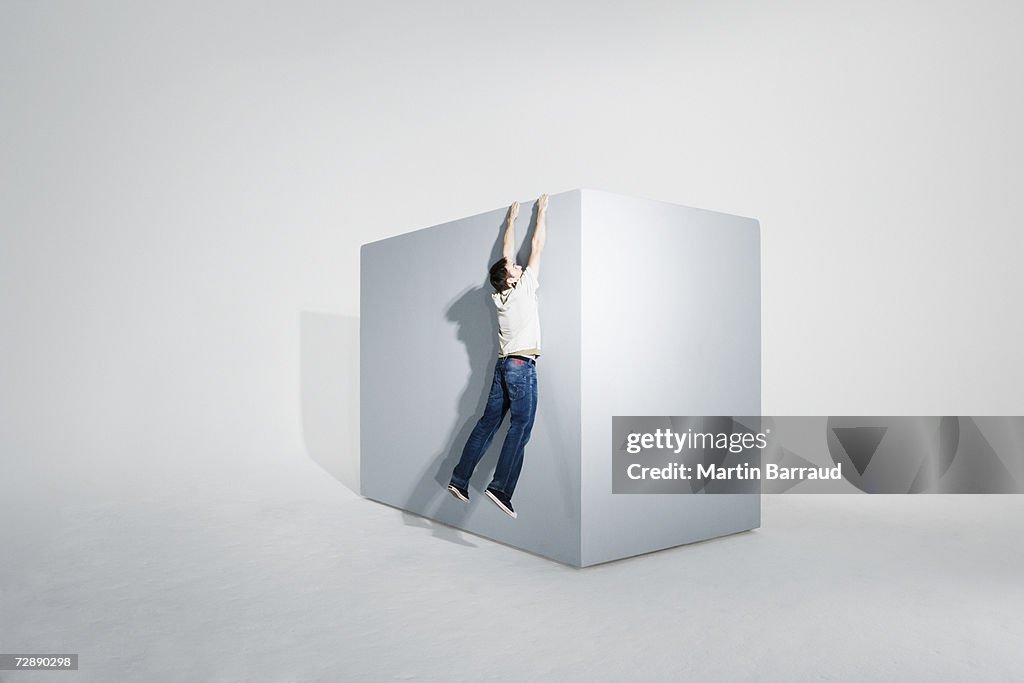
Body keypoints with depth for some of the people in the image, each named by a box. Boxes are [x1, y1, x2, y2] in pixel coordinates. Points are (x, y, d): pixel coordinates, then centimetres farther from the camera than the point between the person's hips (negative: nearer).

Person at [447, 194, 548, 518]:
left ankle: (459, 480, 11)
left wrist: (511, 219, 30)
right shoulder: (523, 289, -6)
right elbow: (537, 247, 0)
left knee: (487, 424, 9)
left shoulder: (498, 295, 10)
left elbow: (507, 253, 21)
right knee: (520, 429, -8)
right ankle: (500, 488, -15)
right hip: (522, 366, -7)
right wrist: (542, 211, 11)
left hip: (503, 365, 7)